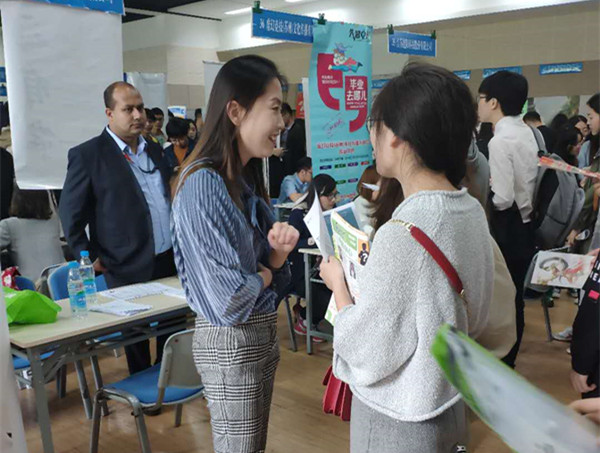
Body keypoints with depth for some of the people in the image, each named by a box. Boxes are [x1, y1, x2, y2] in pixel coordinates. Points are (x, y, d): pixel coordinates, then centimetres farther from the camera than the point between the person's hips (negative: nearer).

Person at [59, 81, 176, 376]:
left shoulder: (154, 150, 11)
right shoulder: (87, 155, -8)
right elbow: (70, 213, -6)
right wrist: (90, 259, -8)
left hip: (171, 260, 6)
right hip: (129, 269, -5)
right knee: (137, 341, 11)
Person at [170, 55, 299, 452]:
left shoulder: (247, 178, 5)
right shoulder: (203, 184, -23)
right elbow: (229, 297, -27)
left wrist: (279, 251, -11)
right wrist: (266, 275, -8)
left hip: (263, 333, 9)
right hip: (231, 341, -8)